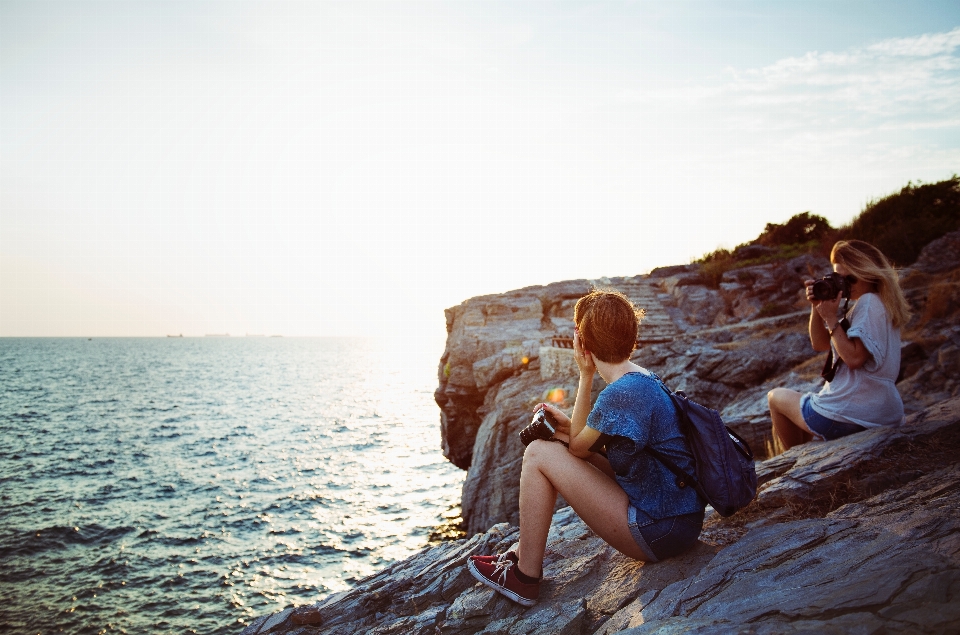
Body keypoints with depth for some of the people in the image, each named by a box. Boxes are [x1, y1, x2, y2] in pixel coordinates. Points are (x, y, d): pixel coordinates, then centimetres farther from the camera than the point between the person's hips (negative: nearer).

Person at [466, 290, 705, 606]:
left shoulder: (622, 393, -23)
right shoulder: (645, 378, 7)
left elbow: (578, 445, -10)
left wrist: (586, 376, -10)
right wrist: (567, 423, 2)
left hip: (657, 531, -10)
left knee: (539, 454, -10)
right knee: (559, 452, 16)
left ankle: (524, 577, 2)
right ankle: (524, 552, 23)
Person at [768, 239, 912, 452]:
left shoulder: (869, 302, -17)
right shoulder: (880, 303, 13)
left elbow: (854, 358, -26)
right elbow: (819, 344, 11)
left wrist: (831, 318, -19)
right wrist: (817, 307, -2)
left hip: (850, 417, -10)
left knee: (776, 397, 14)